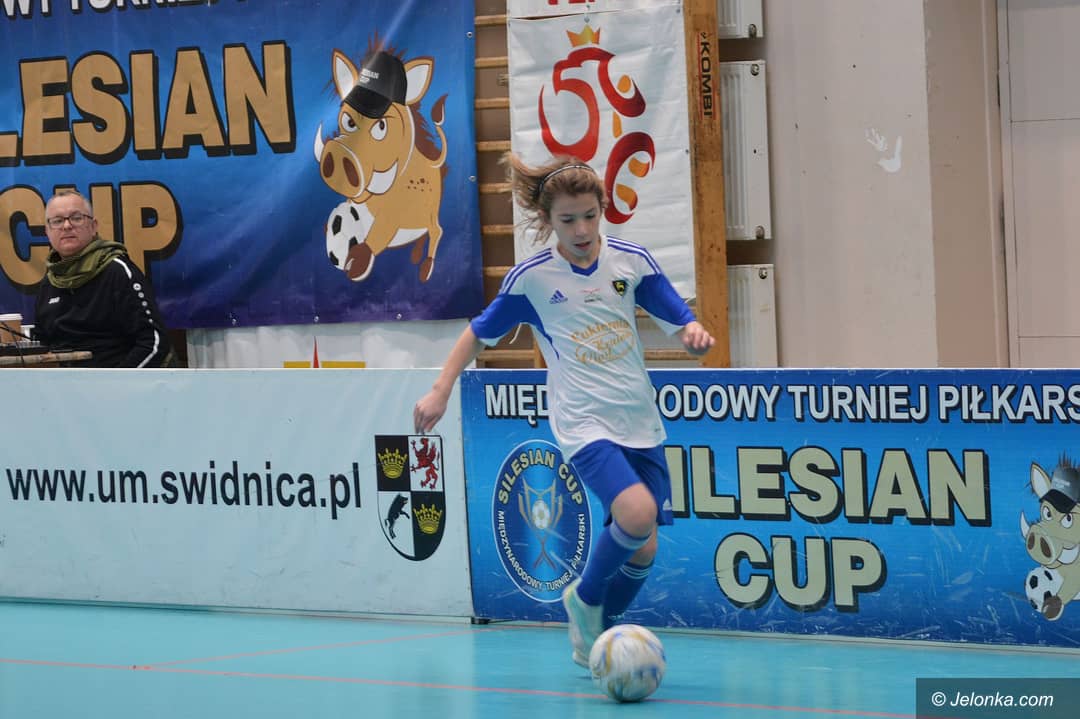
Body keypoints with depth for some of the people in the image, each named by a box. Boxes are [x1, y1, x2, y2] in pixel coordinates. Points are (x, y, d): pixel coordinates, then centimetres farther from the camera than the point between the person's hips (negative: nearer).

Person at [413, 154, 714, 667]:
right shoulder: (531, 277, -4)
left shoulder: (632, 260, 0)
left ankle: (593, 638, 28)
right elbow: (479, 333, 9)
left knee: (642, 550, 4)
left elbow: (680, 322, 5)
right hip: (583, 424, -4)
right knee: (636, 513, -27)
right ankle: (585, 597, 0)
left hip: (640, 423, 4)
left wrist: (694, 333, -18)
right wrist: (440, 391, 2)